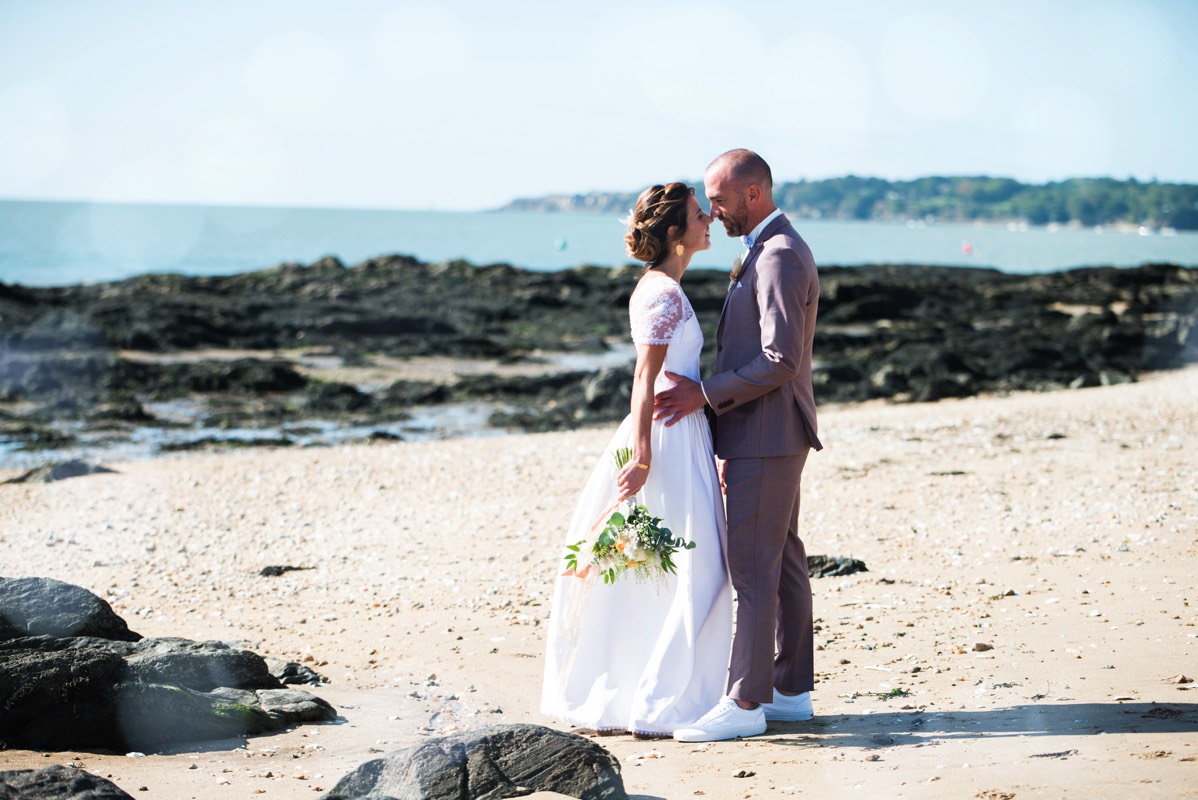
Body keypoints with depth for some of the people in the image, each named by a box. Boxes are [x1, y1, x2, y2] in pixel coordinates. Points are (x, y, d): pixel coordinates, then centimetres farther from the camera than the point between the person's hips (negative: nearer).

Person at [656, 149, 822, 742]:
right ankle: (791, 691, 18)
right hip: (762, 436, 11)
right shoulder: (769, 253, 17)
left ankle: (746, 702, -7)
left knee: (753, 567, -9)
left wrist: (706, 395, -18)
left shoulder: (780, 257, -16)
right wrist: (731, 440, 20)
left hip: (767, 437, -11)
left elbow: (781, 360, -23)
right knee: (782, 562, 12)